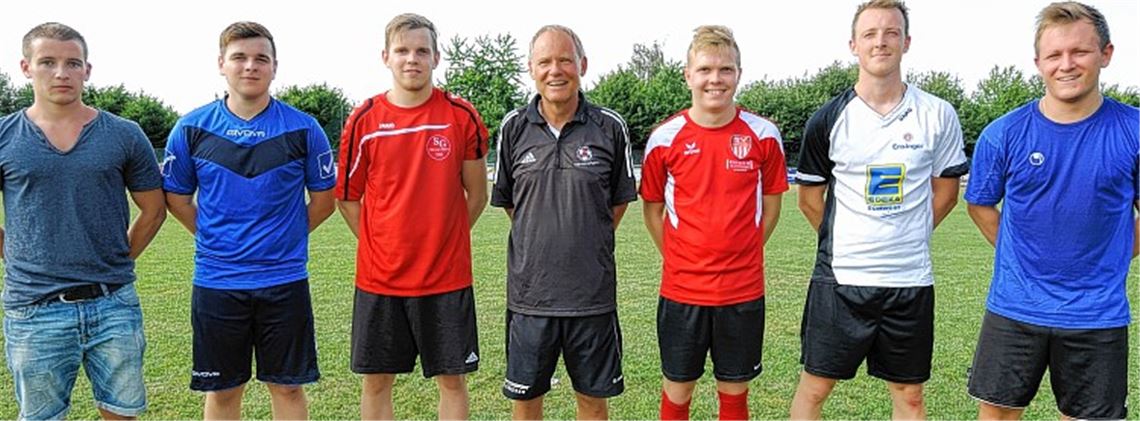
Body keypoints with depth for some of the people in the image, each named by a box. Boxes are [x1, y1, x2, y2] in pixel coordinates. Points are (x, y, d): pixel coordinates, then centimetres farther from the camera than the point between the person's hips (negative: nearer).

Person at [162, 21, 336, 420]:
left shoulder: (302, 128, -4)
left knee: (287, 386, 9)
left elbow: (323, 198, 5)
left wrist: (286, 237, 4)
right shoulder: (192, 128, -1)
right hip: (216, 280, 1)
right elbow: (176, 198, 10)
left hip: (284, 279, -1)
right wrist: (212, 238, 5)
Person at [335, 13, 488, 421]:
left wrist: (442, 239, 6)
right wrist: (379, 247, 6)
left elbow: (476, 195, 5)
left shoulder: (462, 116, -4)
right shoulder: (364, 120, -2)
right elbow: (347, 197, 8)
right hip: (379, 278, 1)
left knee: (452, 379, 9)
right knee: (376, 381, 11)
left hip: (447, 277, -1)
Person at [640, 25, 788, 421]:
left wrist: (740, 255, 4)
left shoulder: (763, 135, -4)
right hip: (681, 289, 0)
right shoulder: (664, 138, -5)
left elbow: (770, 208, 7)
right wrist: (680, 261, 5)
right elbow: (653, 210, 6)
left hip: (743, 290, 1)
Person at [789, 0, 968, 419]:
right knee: (814, 387, 6)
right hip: (839, 276, -1)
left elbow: (945, 192, 10)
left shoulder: (938, 115, -1)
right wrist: (846, 242, 10)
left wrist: (905, 238, 8)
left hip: (911, 279, 1)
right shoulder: (828, 119, -3)